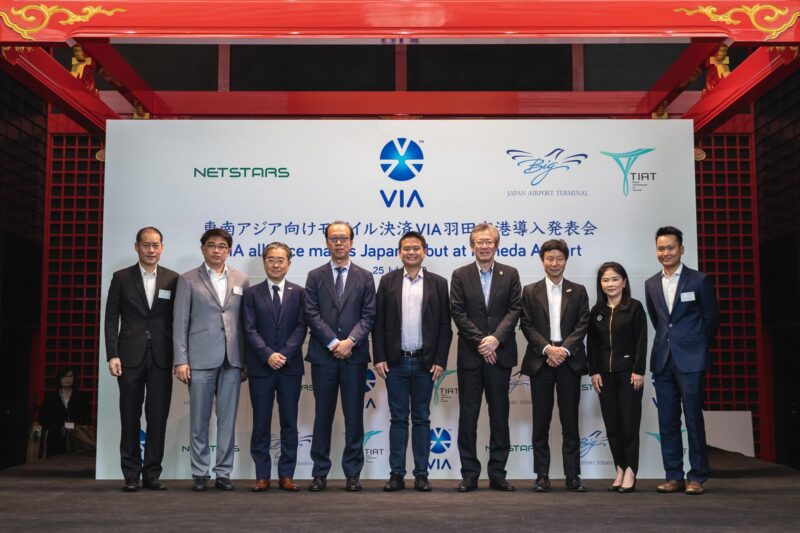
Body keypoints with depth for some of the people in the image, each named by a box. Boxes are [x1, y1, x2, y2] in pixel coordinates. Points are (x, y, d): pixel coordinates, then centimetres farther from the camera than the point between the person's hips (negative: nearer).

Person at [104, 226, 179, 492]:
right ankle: (131, 475, 12)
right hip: (130, 357, 0)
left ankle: (152, 474, 12)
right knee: (130, 418, 4)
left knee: (158, 417, 3)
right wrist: (112, 355, -6)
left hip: (162, 358, 1)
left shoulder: (173, 279, 6)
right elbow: (111, 318, 3)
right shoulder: (121, 278, 5)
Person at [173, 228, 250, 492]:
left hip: (232, 360, 2)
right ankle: (199, 473, 14)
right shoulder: (188, 280, 4)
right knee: (199, 420, 4)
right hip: (200, 359, -2)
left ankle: (223, 472, 13)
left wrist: (248, 360, 4)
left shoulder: (241, 281, 10)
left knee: (227, 420, 5)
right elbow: (180, 322, 0)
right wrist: (181, 360, -7)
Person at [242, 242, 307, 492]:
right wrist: (268, 355, -15)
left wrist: (284, 354, -13)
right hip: (260, 368, 0)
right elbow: (250, 329, -2)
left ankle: (286, 475, 12)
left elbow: (301, 327, -1)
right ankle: (262, 476, 12)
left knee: (289, 423, 5)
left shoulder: (298, 293, 7)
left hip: (290, 366, 1)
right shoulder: (252, 293, 5)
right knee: (261, 423, 4)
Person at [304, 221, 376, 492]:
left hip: (354, 355, 0)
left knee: (354, 416, 4)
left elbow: (368, 315, 1)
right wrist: (333, 342, -11)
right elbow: (312, 314, -1)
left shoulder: (365, 277, 9)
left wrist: (350, 341, -13)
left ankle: (353, 473, 12)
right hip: (323, 355, 0)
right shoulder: (315, 276, 8)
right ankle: (320, 473, 13)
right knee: (323, 416, 6)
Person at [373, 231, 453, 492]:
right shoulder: (388, 281, 5)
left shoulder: (438, 283, 4)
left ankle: (421, 474, 13)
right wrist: (379, 358, -4)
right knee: (398, 419, 5)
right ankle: (397, 474, 11)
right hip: (395, 362, 0)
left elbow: (445, 326, 2)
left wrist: (440, 360, -5)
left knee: (422, 419, 7)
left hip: (425, 362, 0)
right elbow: (379, 322, 3)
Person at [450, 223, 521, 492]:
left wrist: (496, 338, -14)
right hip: (470, 356, -1)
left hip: (500, 354, 1)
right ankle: (469, 475, 10)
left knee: (500, 415, 6)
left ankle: (497, 474, 14)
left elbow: (514, 310, 0)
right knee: (468, 415, 2)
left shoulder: (510, 274, 7)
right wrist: (480, 341, -11)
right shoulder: (460, 275, 4)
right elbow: (458, 313, -3)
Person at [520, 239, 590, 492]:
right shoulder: (530, 291, 9)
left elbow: (582, 324, 2)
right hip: (540, 361, 0)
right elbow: (527, 326, 2)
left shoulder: (578, 291, 10)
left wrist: (564, 349, -12)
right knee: (541, 421, 3)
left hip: (569, 360, 0)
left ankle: (572, 476, 8)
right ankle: (542, 475, 9)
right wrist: (547, 348, -12)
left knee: (570, 421, 3)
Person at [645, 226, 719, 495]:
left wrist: (696, 348, 10)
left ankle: (697, 477, 6)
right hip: (662, 360, 4)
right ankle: (674, 477, 12)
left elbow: (711, 319, 3)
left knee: (693, 419, -3)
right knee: (667, 422, 5)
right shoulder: (651, 284, 11)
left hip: (690, 361, -4)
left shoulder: (699, 280, -2)